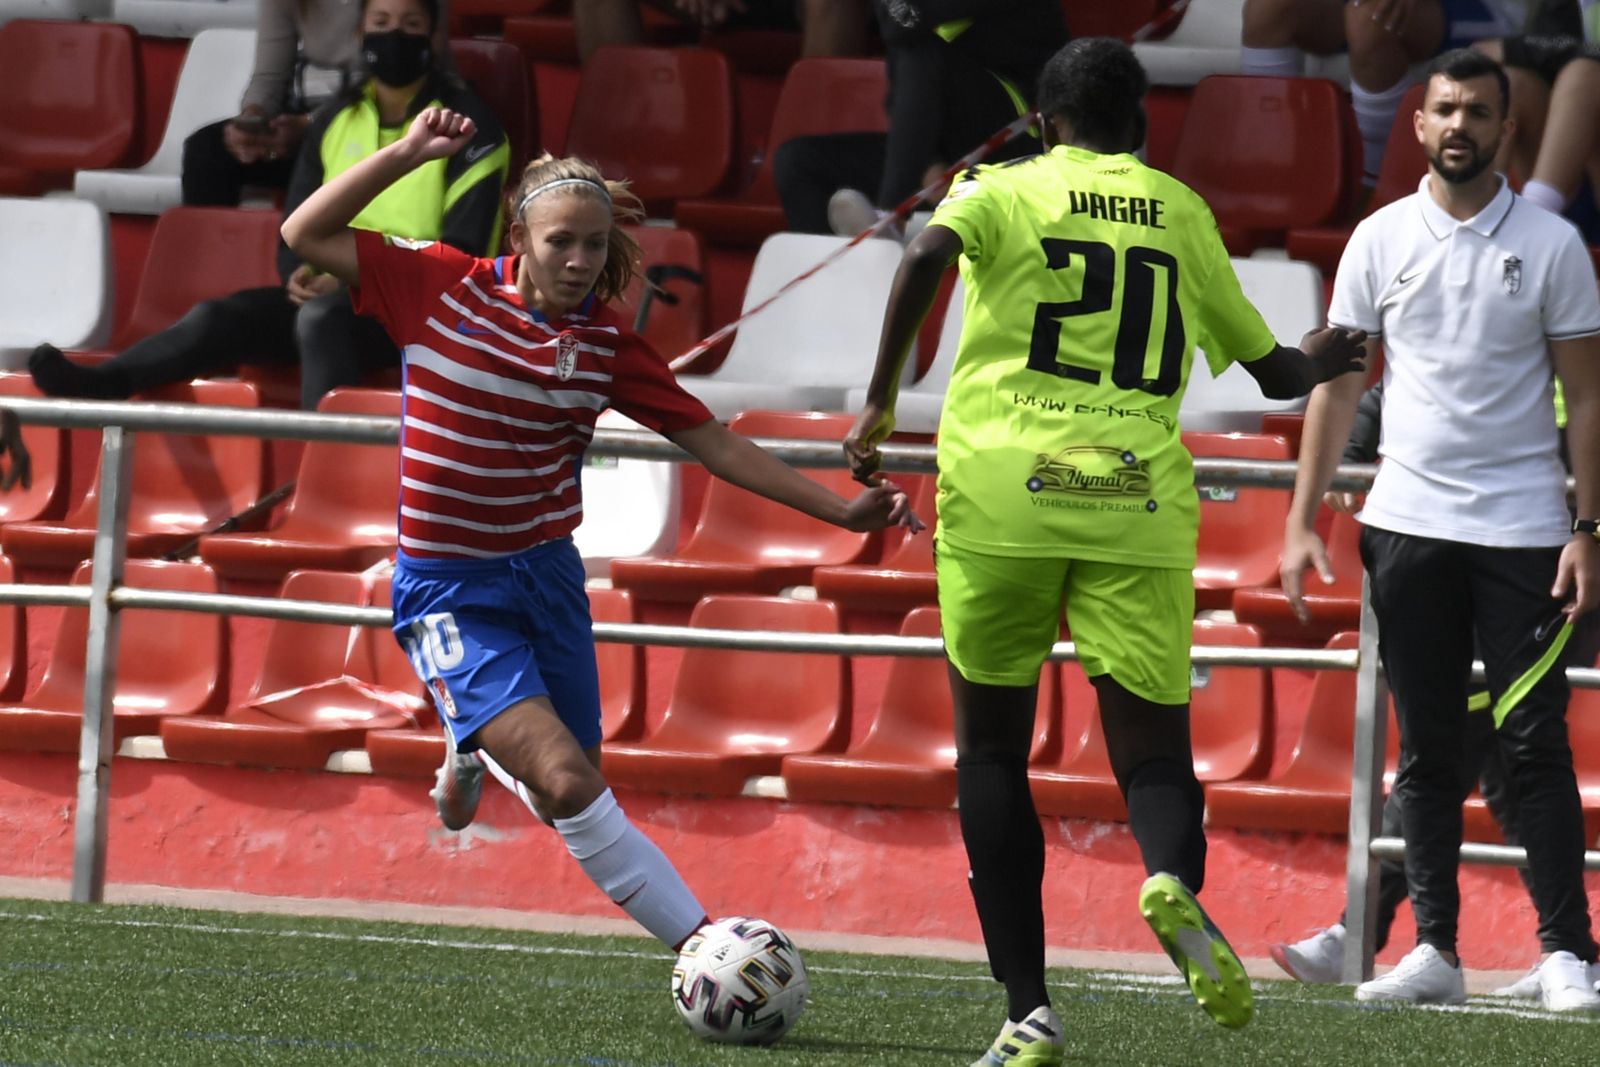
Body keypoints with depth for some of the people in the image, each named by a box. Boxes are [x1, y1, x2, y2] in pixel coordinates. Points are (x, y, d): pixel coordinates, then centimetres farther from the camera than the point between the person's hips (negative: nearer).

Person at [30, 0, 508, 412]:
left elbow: (461, 252, -11)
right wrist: (302, 274, -8)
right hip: (336, 294, 6)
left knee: (323, 315, -37)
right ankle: (101, 384, -32)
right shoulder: (336, 122, 14)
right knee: (221, 316, -16)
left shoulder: (468, 126, -3)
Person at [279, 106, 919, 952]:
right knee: (565, 780, -22)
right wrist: (406, 154, -13)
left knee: (575, 804, 11)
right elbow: (306, 235, -5)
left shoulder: (605, 343, 0)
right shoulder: (442, 286, -8)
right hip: (450, 593, -4)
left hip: (546, 575, 4)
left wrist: (837, 509, 0)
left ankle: (479, 750, 44)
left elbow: (714, 443, 4)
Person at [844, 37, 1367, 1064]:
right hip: (1139, 502, 1)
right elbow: (1274, 370, 26)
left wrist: (879, 403, -8)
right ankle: (1175, 877, -33)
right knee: (1153, 745, 4)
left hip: (1003, 490, -1)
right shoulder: (1183, 215, 17)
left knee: (993, 747, 10)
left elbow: (929, 254, -16)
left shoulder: (1004, 189, 8)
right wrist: (1323, 358, 49)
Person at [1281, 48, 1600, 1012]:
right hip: (1409, 525, 2)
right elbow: (1338, 386, 10)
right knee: (1427, 752, 5)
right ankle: (1435, 951, 8)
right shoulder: (1381, 240, 7)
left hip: (1522, 530, -2)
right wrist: (1303, 521, 5)